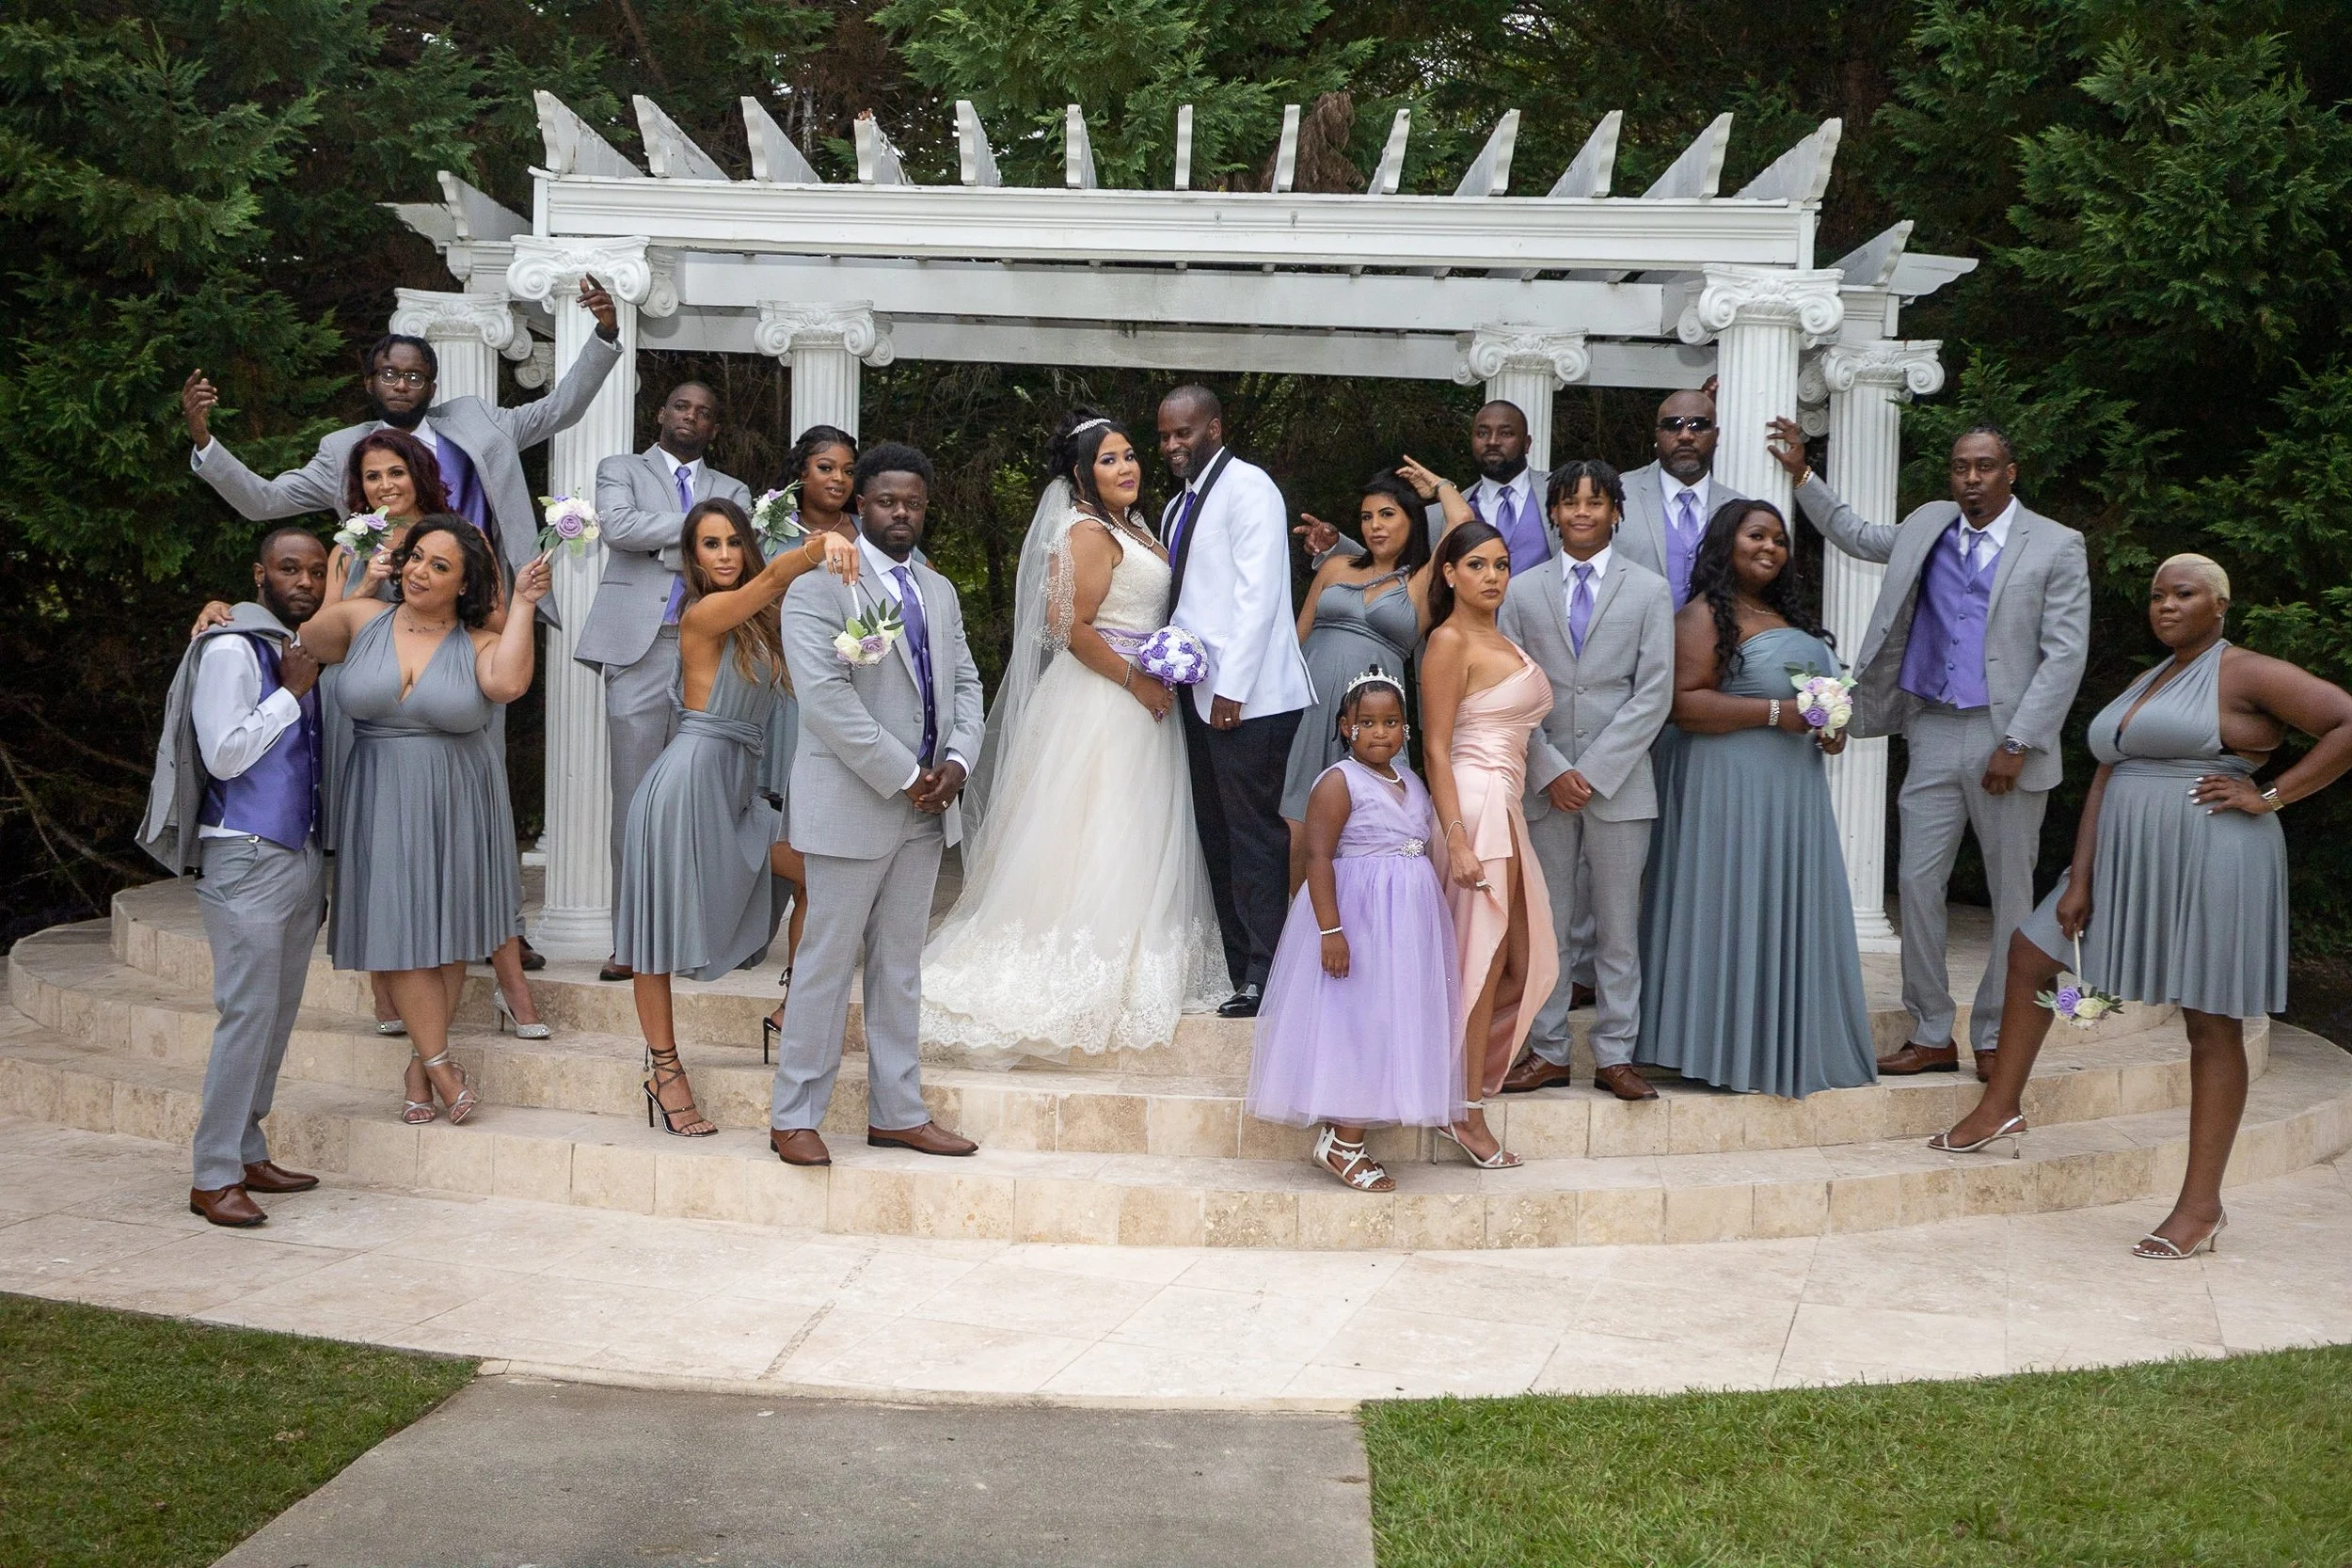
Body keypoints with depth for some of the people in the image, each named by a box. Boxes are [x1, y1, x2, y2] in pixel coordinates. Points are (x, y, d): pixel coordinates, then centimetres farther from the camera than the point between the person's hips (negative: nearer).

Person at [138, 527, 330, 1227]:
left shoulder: (307, 654, 15)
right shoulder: (231, 650, -10)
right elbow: (224, 754, -16)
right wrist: (291, 692, -13)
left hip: (302, 854, 8)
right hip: (248, 858, -8)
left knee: (278, 1013, 10)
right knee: (249, 1012, -10)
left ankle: (248, 1153, 18)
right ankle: (213, 1176, -6)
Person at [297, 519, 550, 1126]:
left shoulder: (479, 643, -3)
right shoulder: (362, 620, 2)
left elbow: (507, 683, -23)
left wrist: (523, 606, -19)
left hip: (458, 805, 0)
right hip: (383, 803, 0)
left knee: (448, 931, 7)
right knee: (402, 930, -2)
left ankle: (421, 1061, 20)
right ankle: (439, 1063, 7)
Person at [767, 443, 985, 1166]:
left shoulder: (939, 591, 16)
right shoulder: (819, 585, -8)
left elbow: (965, 683, 15)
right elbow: (826, 697, -18)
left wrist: (956, 761, -4)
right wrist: (904, 776, -17)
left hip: (926, 808, 7)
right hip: (852, 806, -7)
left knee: (900, 964, 13)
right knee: (827, 962, -1)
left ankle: (897, 1113, 20)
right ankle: (794, 1116, 9)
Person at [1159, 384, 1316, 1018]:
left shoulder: (1247, 488, -8)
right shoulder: (1179, 506, 19)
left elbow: (1258, 596, -15)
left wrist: (1232, 689, -19)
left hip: (1247, 698, -9)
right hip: (1200, 694, 9)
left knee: (1254, 836, -5)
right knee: (1217, 836, 9)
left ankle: (1265, 976, 0)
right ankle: (1237, 965, 15)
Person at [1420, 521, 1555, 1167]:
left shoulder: (1500, 639, 18)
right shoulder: (1450, 641, -8)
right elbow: (1436, 748, -14)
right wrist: (1457, 840, -20)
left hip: (1506, 805, 9)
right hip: (1477, 803, -9)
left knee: (1524, 964, 9)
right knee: (1484, 960, -5)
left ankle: (1462, 1089, 19)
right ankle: (1467, 1113, 2)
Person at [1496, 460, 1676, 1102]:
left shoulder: (1649, 590, 5)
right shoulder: (1522, 591, 9)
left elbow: (1654, 694, -2)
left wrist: (1592, 769, -9)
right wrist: (1551, 769, -7)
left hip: (1618, 780, -1)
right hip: (1542, 780, 1)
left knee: (1618, 923, 3)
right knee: (1545, 923, 4)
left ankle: (1614, 1055, 10)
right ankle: (1547, 1051, 12)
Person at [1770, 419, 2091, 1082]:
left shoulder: (2057, 547, -3)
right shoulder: (1928, 527, 10)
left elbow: (2065, 654, -7)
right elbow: (1857, 536, 30)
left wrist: (2016, 743, -13)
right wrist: (1802, 474, 20)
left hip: (2008, 738, -4)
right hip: (1934, 733, 4)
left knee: (2011, 891, 4)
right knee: (1918, 881, 1)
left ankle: (1996, 1039, 14)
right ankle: (1931, 1035, 10)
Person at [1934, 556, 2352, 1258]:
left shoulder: (2246, 675, -8)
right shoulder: (2146, 685, 16)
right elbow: (2106, 781, 11)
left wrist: (2269, 796, -15)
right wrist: (2079, 879, 3)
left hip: (2209, 867, -9)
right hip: (2127, 861, 9)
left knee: (2211, 1025, -2)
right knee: (2029, 954, 13)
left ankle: (2201, 1203, 3)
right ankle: (2000, 1109, 27)